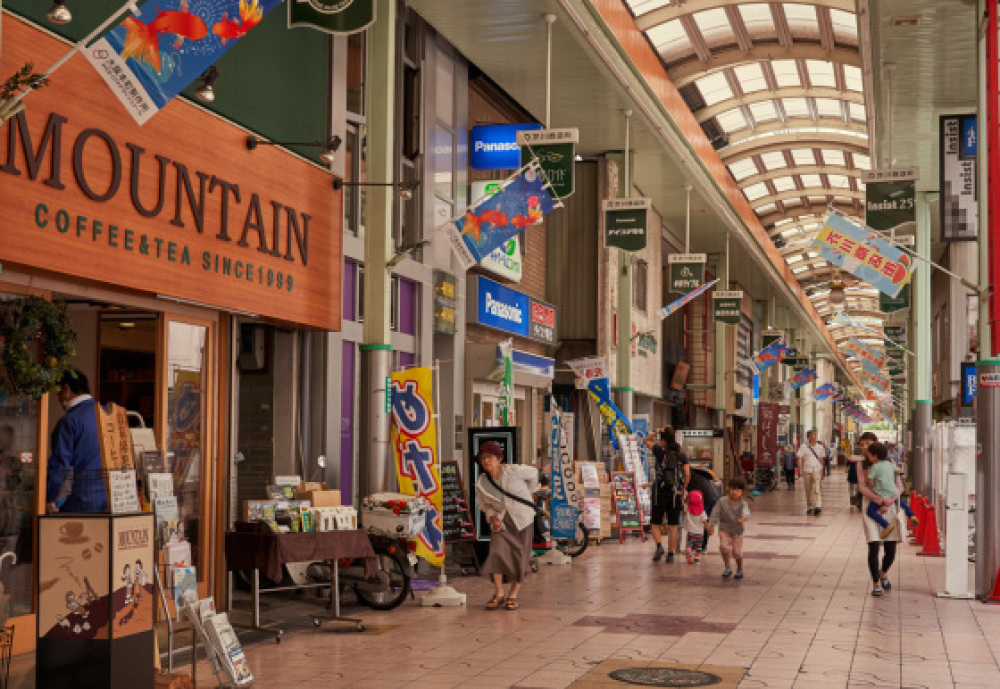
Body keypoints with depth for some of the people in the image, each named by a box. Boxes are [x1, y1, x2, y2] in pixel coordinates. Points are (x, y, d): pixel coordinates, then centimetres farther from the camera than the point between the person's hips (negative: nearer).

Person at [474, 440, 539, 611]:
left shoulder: (513, 471, -16)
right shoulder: (481, 484, -8)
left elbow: (533, 473, 5)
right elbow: (484, 504, 10)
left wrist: (528, 493, 17)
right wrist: (492, 517, -8)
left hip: (522, 518, -1)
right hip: (501, 521, 1)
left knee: (520, 558, -1)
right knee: (497, 552, -17)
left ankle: (513, 595, 13)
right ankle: (499, 594, -5)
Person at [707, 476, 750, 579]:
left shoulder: (743, 504, -10)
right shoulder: (722, 502, -6)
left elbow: (746, 512, -29)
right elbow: (715, 514, -1)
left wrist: (743, 518, -51)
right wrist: (712, 525, -8)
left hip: (737, 531, -1)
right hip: (724, 529, 1)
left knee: (737, 551, -1)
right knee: (724, 547, -18)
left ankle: (740, 569, 26)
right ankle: (728, 568, 2)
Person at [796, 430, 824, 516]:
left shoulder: (820, 447, 6)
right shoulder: (803, 446, -2)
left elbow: (821, 460, 15)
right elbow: (800, 458, -7)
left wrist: (822, 472, 19)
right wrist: (800, 470, -18)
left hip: (817, 470, 0)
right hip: (806, 470, 0)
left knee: (816, 489, -16)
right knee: (808, 490, 8)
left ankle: (818, 506, -25)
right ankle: (810, 507, 20)